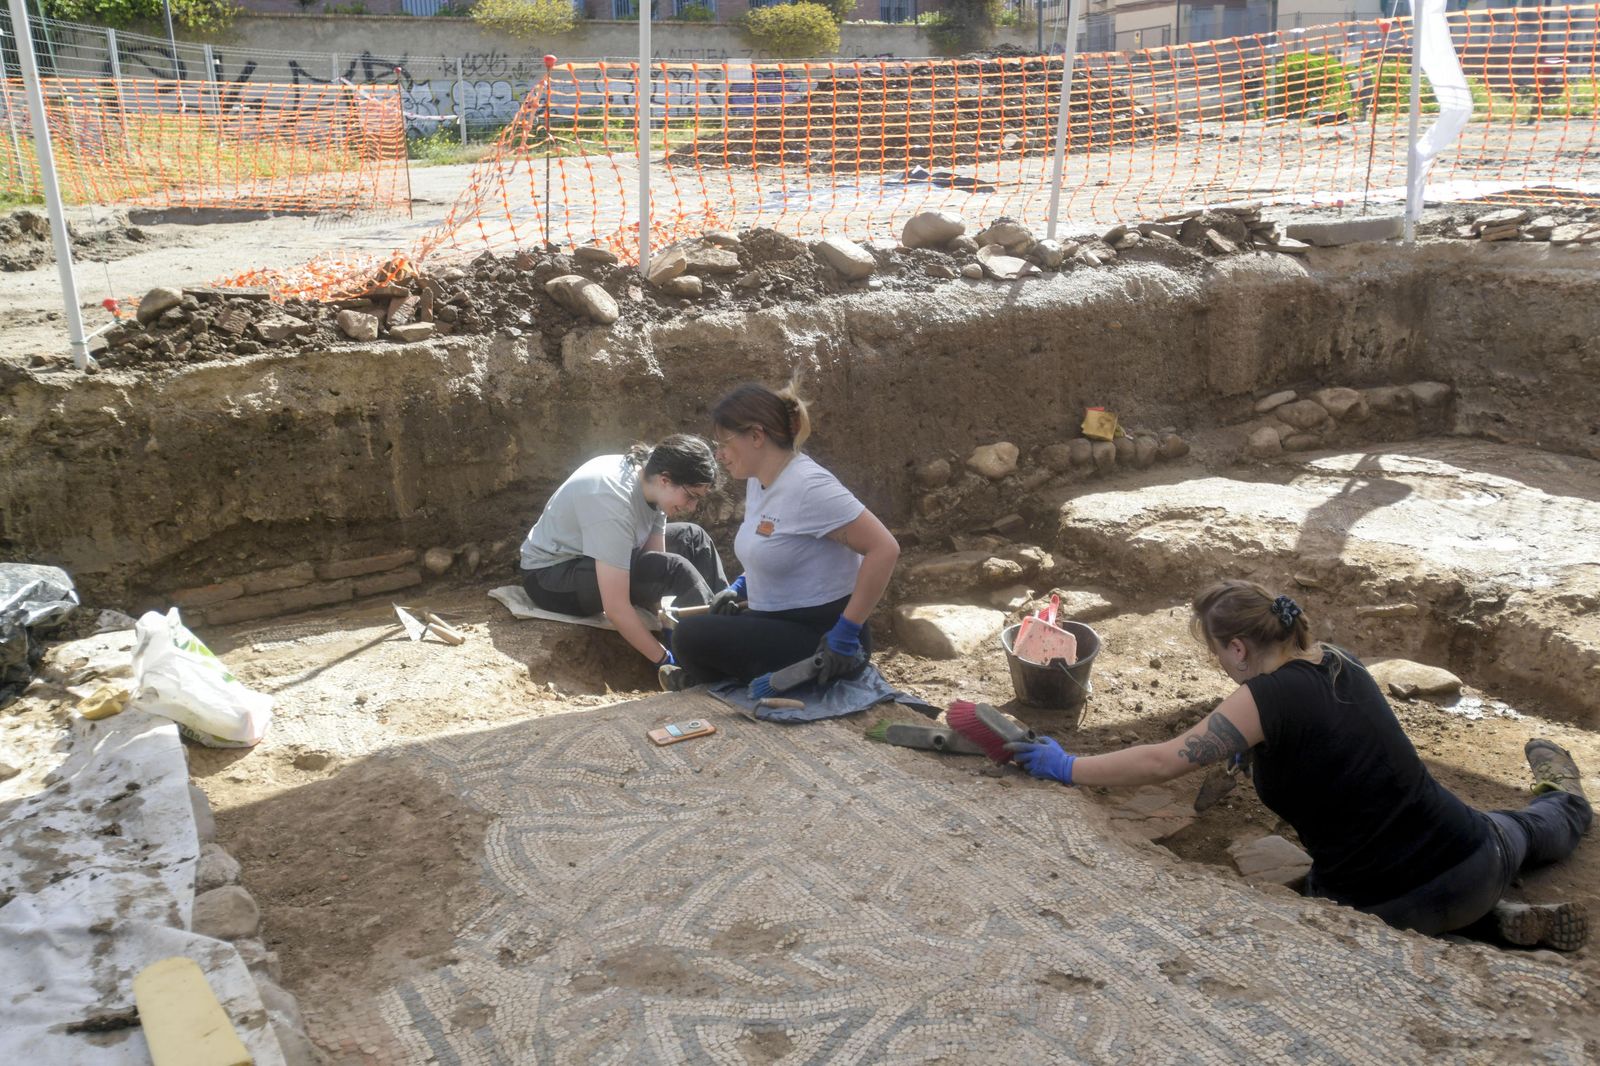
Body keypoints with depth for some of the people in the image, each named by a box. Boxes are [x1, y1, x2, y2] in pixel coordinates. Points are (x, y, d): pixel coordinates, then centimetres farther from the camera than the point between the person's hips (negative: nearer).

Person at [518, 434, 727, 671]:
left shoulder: (650, 482, -9)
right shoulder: (613, 501, -35)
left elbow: (654, 559, -7)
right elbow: (616, 608, -36)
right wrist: (665, 660, -30)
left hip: (592, 555, 9)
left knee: (694, 537, 9)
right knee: (674, 569, -28)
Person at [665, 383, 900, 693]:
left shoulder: (808, 486, -22)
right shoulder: (758, 480, 6)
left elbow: (884, 548, -26)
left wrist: (847, 634, -25)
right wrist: (739, 588, 7)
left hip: (819, 637, -9)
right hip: (780, 621, 9)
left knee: (692, 638, -18)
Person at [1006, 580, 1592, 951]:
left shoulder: (1265, 697, -20)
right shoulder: (1340, 662, 0)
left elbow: (1161, 761, -22)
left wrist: (1067, 767, -15)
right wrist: (1258, 746, 11)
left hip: (1383, 906, -6)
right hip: (1474, 863, 6)